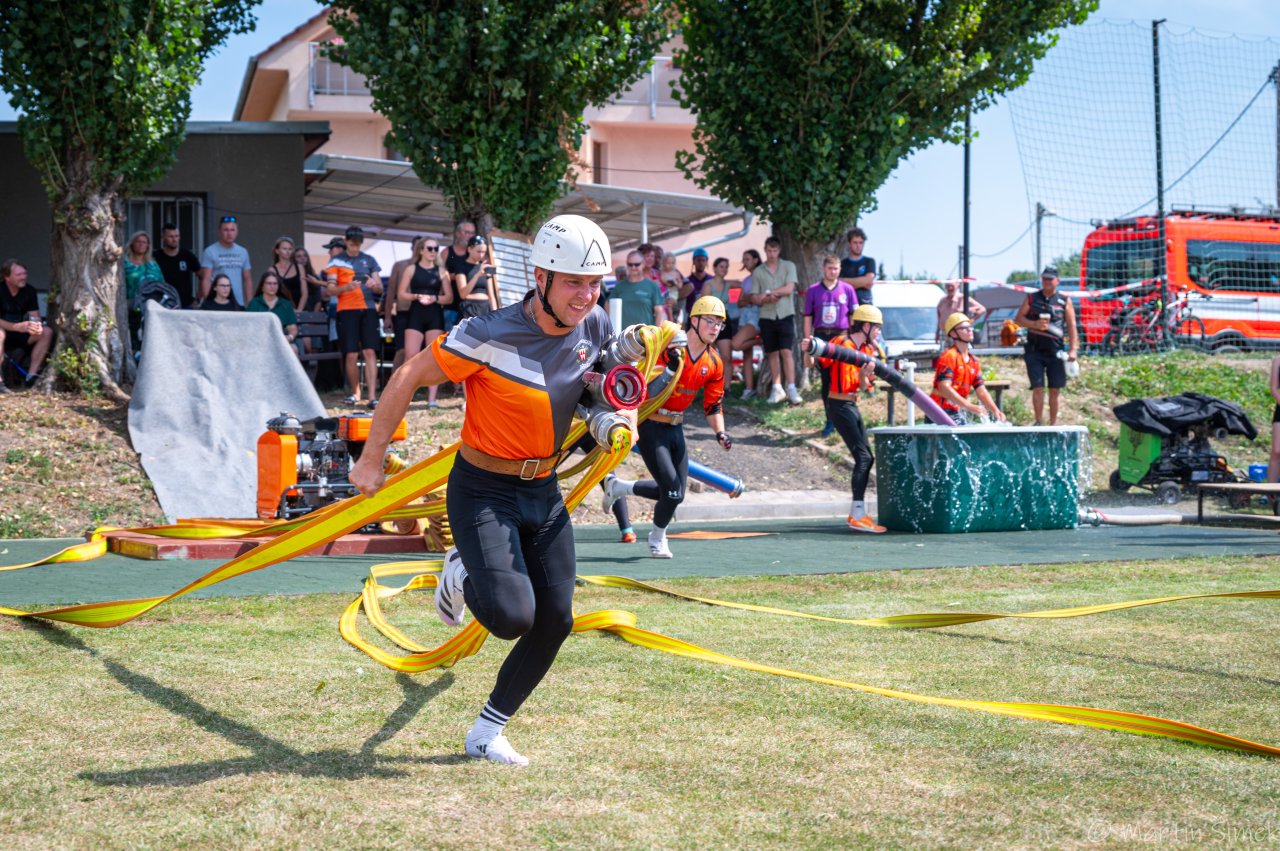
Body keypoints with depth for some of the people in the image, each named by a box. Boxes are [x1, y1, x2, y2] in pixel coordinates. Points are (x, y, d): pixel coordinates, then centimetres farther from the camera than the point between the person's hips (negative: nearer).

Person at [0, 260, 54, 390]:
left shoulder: (29, 291, -1)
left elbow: (35, 317, -1)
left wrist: (37, 326, -27)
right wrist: (18, 327, -41)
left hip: (18, 335, 6)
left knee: (47, 332, -14)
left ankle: (31, 376, -17)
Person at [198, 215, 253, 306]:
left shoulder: (243, 252, 12)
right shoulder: (210, 252, -2)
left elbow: (247, 279, 14)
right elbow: (206, 280, -6)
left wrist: (250, 304, 7)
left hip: (239, 304, 4)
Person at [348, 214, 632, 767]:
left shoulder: (596, 328, -6)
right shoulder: (489, 337, -25)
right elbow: (408, 379, -14)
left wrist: (620, 413, -4)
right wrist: (371, 459, -9)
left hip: (544, 492, 6)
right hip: (483, 492, -6)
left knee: (554, 622, 3)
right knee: (511, 615, -23)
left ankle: (486, 735, 22)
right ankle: (462, 575, 14)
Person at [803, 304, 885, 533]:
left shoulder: (868, 350, 13)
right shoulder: (841, 343, -10)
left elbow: (862, 387, 8)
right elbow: (818, 362, -16)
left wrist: (864, 376, -14)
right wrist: (809, 350, -36)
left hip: (852, 406, 9)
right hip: (838, 405, -9)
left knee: (866, 458, 11)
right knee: (862, 456, -15)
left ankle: (856, 514, 19)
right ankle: (858, 516, -17)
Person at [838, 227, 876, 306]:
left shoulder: (869, 262, 11)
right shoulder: (843, 264, 9)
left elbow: (869, 280, -5)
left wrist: (847, 281, -4)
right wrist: (862, 282, -5)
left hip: (866, 304, 1)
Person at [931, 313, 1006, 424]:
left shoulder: (973, 361, 14)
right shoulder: (948, 357, -11)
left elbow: (981, 391, 11)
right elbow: (944, 388, -23)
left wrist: (995, 411, -5)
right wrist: (968, 406, -31)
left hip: (958, 414, 8)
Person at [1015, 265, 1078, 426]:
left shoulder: (1064, 301, 6)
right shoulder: (1031, 298, 8)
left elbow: (1072, 326, 2)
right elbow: (1018, 318, 8)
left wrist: (1073, 349, -7)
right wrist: (1035, 324, -12)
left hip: (1055, 351, 0)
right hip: (1034, 350, 0)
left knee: (1054, 390, 4)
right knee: (1038, 387, -7)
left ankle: (1053, 423, 13)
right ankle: (1039, 422, 1)